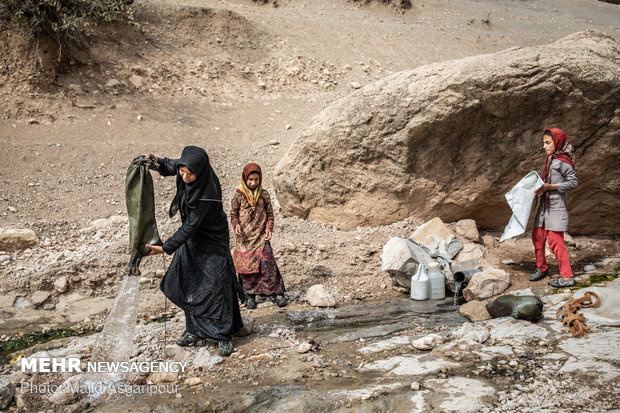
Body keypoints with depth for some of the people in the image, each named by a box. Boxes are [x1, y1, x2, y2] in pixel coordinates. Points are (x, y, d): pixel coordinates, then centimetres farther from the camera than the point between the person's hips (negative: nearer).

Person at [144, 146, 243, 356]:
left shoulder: (208, 193, -33)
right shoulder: (183, 170, -14)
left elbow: (191, 225, -29)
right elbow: (169, 166, 11)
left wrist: (166, 247, -30)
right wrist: (157, 163, -12)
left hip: (211, 240, -7)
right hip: (192, 237, 8)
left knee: (216, 284, -7)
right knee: (186, 283, 10)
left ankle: (224, 336, 4)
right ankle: (195, 330, 22)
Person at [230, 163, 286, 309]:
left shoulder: (264, 194, 3)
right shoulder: (238, 196, 0)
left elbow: (270, 214, 10)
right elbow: (233, 214, 7)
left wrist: (269, 228, -3)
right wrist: (236, 225, -13)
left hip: (261, 236, 0)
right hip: (244, 237, 0)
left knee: (267, 262, -7)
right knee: (247, 265, 2)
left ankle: (275, 293, 2)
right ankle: (250, 296, 13)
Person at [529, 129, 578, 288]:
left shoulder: (562, 161, -13)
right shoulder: (550, 160, 13)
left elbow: (573, 182, -18)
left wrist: (549, 187, -20)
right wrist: (539, 187, 6)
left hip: (556, 207, -9)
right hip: (544, 205, 9)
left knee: (555, 241, -7)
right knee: (537, 237, 14)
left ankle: (567, 277, 2)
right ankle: (542, 268, 31)